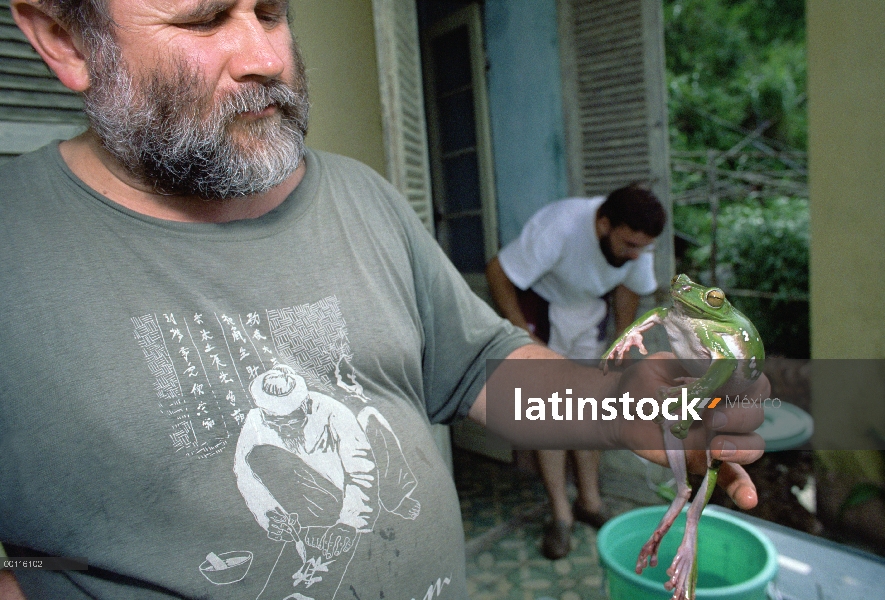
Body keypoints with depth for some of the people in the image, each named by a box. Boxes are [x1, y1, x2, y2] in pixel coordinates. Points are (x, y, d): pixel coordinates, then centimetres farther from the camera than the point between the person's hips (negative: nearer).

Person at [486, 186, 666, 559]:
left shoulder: (636, 242, -20)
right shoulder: (558, 228, -37)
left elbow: (628, 288, 0)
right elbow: (497, 273, -29)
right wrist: (525, 337, -26)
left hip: (591, 307, 5)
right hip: (541, 301, -4)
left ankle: (589, 501, 21)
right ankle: (561, 514, 5)